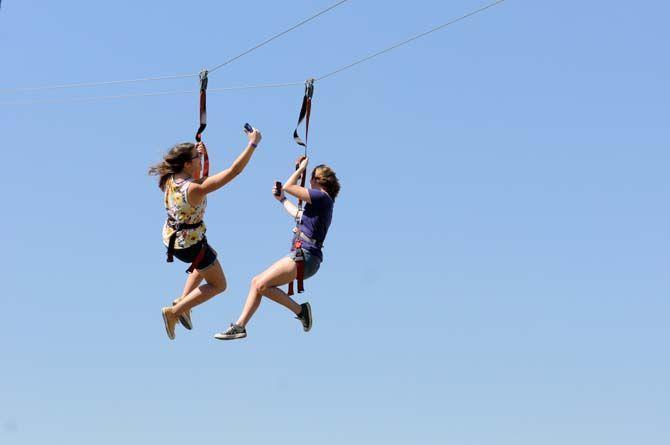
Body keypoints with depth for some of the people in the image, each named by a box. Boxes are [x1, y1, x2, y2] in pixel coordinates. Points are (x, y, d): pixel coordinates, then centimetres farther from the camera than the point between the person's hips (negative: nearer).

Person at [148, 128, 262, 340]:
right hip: (191, 245, -8)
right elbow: (234, 171, -34)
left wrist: (197, 153, -1)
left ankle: (183, 300, 31)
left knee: (206, 263, 36)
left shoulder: (170, 179, -11)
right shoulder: (195, 190, -33)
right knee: (218, 285, 13)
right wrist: (253, 144, -30)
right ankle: (174, 311, 6)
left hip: (171, 239, 8)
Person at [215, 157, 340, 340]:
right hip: (300, 256, 10)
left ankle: (299, 309, -4)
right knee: (257, 282, 5)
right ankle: (240, 325, 3)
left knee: (261, 285, -14)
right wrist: (282, 199, 46)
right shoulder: (322, 202, 20)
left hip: (304, 257, -10)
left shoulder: (322, 197, -10)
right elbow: (298, 214, 38)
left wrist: (301, 169, 4)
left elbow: (288, 187, -11)